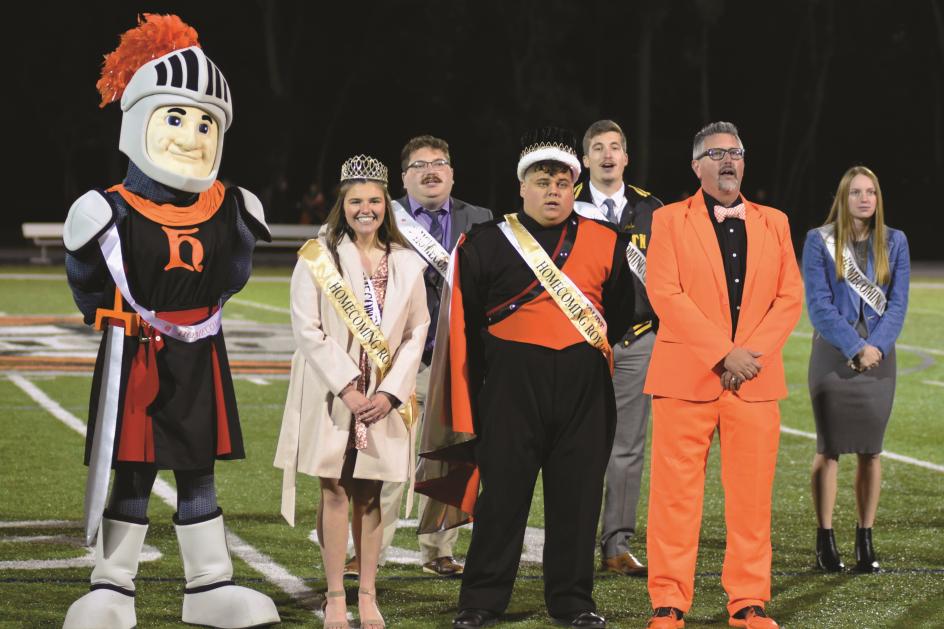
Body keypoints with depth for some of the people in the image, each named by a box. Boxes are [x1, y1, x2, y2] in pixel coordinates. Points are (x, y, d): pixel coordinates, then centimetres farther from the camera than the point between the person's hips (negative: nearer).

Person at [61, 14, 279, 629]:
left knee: (198, 472, 10)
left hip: (199, 356, 3)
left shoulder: (229, 213, -1)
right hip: (134, 358, -3)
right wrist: (137, 319, 7)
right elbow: (87, 284, 2)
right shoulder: (112, 213, -12)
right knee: (133, 474, 1)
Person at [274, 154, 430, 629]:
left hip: (385, 398, 2)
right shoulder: (317, 256, -2)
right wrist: (347, 387, -14)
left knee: (369, 495, 6)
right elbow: (307, 330, -7)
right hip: (331, 394, -2)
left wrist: (391, 392, -7)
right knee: (335, 492, 0)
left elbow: (416, 332, 5)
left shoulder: (405, 261, 7)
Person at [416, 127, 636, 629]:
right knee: (502, 491, 1)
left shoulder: (605, 244, 7)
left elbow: (621, 312, 19)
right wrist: (473, 393, 4)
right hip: (513, 382, -2)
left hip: (584, 388, 2)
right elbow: (465, 324, 4)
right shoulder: (486, 243, 1)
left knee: (577, 494, 5)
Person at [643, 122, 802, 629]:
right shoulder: (669, 220, 5)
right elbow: (665, 295, -7)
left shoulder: (773, 222, 15)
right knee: (676, 495, -2)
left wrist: (754, 353, -9)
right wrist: (723, 355, -14)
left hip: (757, 380, 3)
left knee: (752, 496, 3)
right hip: (687, 377, -3)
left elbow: (790, 297, 7)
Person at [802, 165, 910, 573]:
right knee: (829, 448, -1)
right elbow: (818, 305, -6)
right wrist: (855, 348, -13)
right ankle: (825, 541, 4)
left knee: (870, 450, 3)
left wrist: (877, 347, -11)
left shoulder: (894, 243, 7)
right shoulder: (820, 241, -1)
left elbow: (897, 302, 3)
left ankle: (865, 540, 8)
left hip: (878, 356, 2)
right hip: (833, 356, -2)